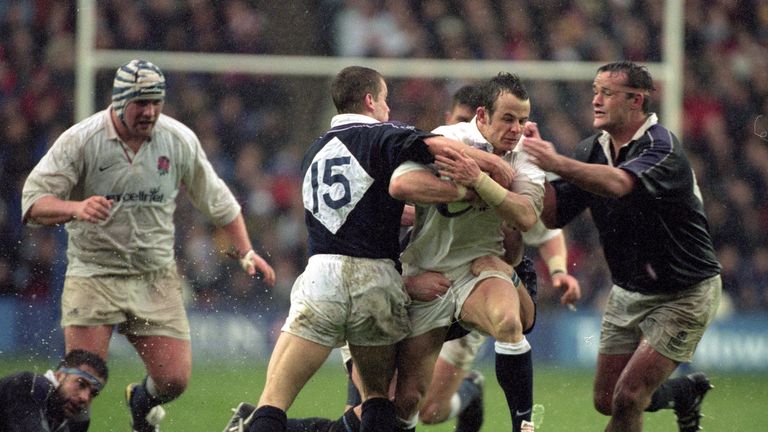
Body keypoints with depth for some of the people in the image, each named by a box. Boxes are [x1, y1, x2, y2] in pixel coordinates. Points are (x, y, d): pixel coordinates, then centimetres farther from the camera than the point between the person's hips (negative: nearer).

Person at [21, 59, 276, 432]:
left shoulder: (180, 140, 1)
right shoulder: (80, 141, -9)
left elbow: (217, 200, 16)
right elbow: (33, 202, -11)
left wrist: (246, 252, 12)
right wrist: (76, 208, -30)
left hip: (157, 278, 3)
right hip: (93, 272, -3)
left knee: (174, 378, -3)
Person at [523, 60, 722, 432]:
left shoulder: (662, 149, -24)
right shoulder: (593, 150, 0)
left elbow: (619, 183, -45)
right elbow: (554, 215, -4)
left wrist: (558, 163, -58)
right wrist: (533, 164, -18)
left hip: (684, 293, -8)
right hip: (628, 291, 8)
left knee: (627, 400, -16)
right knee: (606, 400, 11)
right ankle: (686, 392, 37)